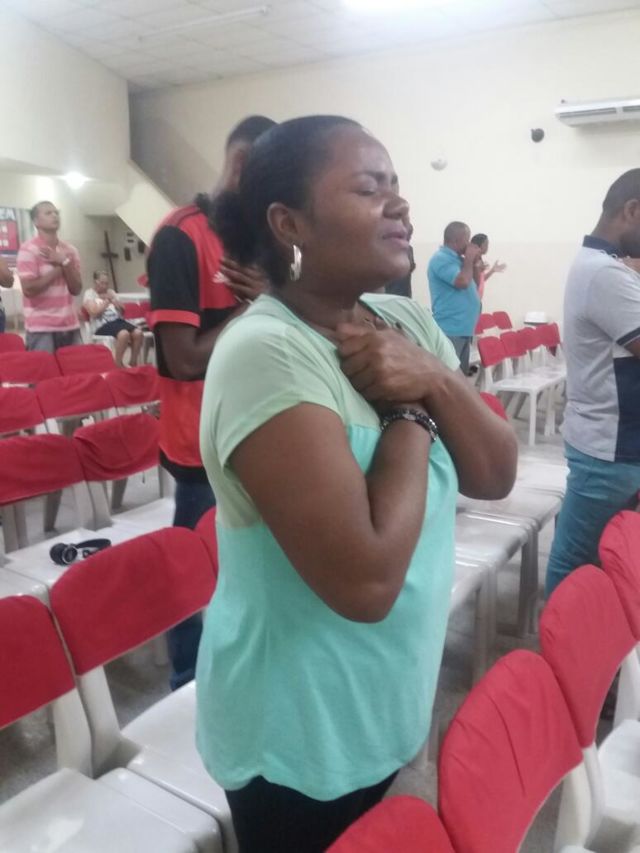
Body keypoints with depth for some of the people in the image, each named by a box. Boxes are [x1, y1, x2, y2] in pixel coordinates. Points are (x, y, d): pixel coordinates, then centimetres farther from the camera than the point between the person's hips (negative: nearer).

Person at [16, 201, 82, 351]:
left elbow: (76, 289, 5)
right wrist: (59, 267, -8)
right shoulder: (28, 249, -5)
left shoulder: (70, 250, 11)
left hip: (71, 326, 5)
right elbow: (29, 289, -14)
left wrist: (64, 262, -9)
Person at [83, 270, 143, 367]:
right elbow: (94, 313, -11)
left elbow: (122, 311, 18)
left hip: (118, 321, 6)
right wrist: (107, 301, -2)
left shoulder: (111, 292, 21)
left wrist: (113, 300, 1)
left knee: (138, 333, -24)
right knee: (124, 334, -37)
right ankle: (118, 364, -22)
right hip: (102, 325, -6)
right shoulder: (89, 294, 4)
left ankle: (133, 362, -11)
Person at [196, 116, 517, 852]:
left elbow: (495, 477, 0)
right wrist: (408, 412, -20)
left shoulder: (405, 321, -2)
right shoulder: (266, 351, -27)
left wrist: (435, 381, -17)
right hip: (301, 731, -7)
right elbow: (364, 582, -32)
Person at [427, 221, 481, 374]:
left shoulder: (456, 259, 16)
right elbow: (462, 282, -23)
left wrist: (473, 263, 10)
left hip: (463, 329, 10)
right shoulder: (441, 259, -13)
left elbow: (471, 285, 24)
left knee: (461, 375, 14)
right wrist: (469, 260, -7)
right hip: (450, 330, -10)